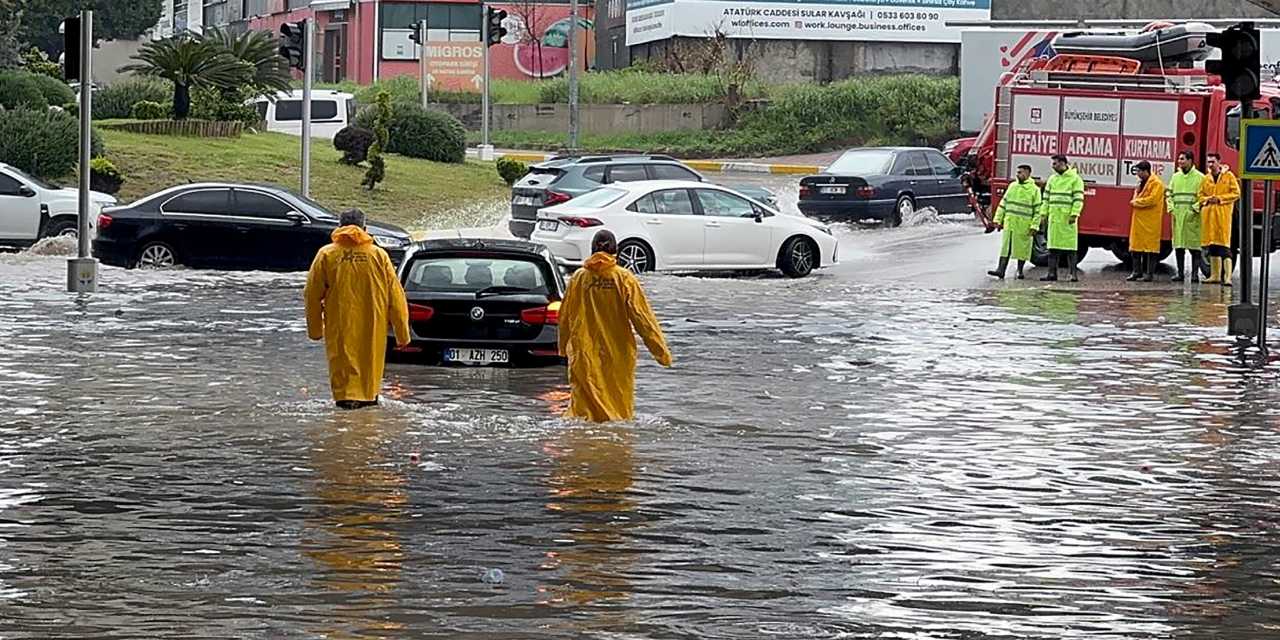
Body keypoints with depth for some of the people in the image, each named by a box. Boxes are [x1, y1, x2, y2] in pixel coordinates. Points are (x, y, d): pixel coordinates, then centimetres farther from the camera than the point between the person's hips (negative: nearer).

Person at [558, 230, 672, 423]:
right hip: (618, 353, -1)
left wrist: (564, 348, 24)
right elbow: (642, 317, -7)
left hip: (584, 354, 1)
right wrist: (661, 351, -3)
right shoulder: (624, 279, -6)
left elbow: (565, 316, 9)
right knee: (620, 404, 8)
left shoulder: (579, 278, 0)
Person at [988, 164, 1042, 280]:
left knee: (1022, 248, 5)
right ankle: (1001, 270, -11)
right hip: (1009, 223, 3)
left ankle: (1020, 270, 17)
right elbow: (1003, 204, 14)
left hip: (1024, 225, -3)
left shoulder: (1034, 190, -2)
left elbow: (1037, 210, -5)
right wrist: (998, 220, 8)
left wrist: (1034, 226, -12)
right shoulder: (1012, 186, 12)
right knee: (1005, 247, -4)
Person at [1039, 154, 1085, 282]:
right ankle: (1052, 273, 7)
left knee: (1070, 247, -5)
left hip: (1068, 219, -6)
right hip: (1054, 217, 6)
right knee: (1053, 248, 5)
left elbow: (1078, 199, -9)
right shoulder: (1052, 179, 16)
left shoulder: (1075, 179, -3)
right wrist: (1043, 214, 9)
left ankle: (1074, 274, -3)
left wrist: (1074, 215, -17)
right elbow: (1046, 198, 17)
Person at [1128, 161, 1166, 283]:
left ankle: (1150, 274, -2)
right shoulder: (1141, 183, 18)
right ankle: (1137, 272, 15)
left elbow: (1152, 200, -19)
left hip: (1150, 221, -9)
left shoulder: (1156, 183, -10)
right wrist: (1134, 201, 3)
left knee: (1150, 247, -5)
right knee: (1136, 246, 8)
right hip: (1138, 220, 9)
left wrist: (1136, 202, -11)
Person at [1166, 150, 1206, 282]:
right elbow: (1169, 194, 18)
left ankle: (1195, 273, -3)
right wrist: (1171, 208, 4)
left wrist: (1195, 209, -13)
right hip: (1177, 216, 5)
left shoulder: (1199, 177, 0)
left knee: (1194, 247, -5)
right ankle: (1180, 273, 10)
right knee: (1178, 246, 5)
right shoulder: (1175, 176, 16)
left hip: (1192, 217, -5)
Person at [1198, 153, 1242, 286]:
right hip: (1208, 214, 5)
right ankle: (1215, 276, 16)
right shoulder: (1206, 178, 14)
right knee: (1212, 246, 8)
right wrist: (1208, 199, -4)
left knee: (1224, 245, -11)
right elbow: (1201, 195, 17)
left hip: (1223, 214, -5)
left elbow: (1236, 193, -1)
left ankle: (1227, 277, -15)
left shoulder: (1229, 176, 2)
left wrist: (1220, 199, -11)